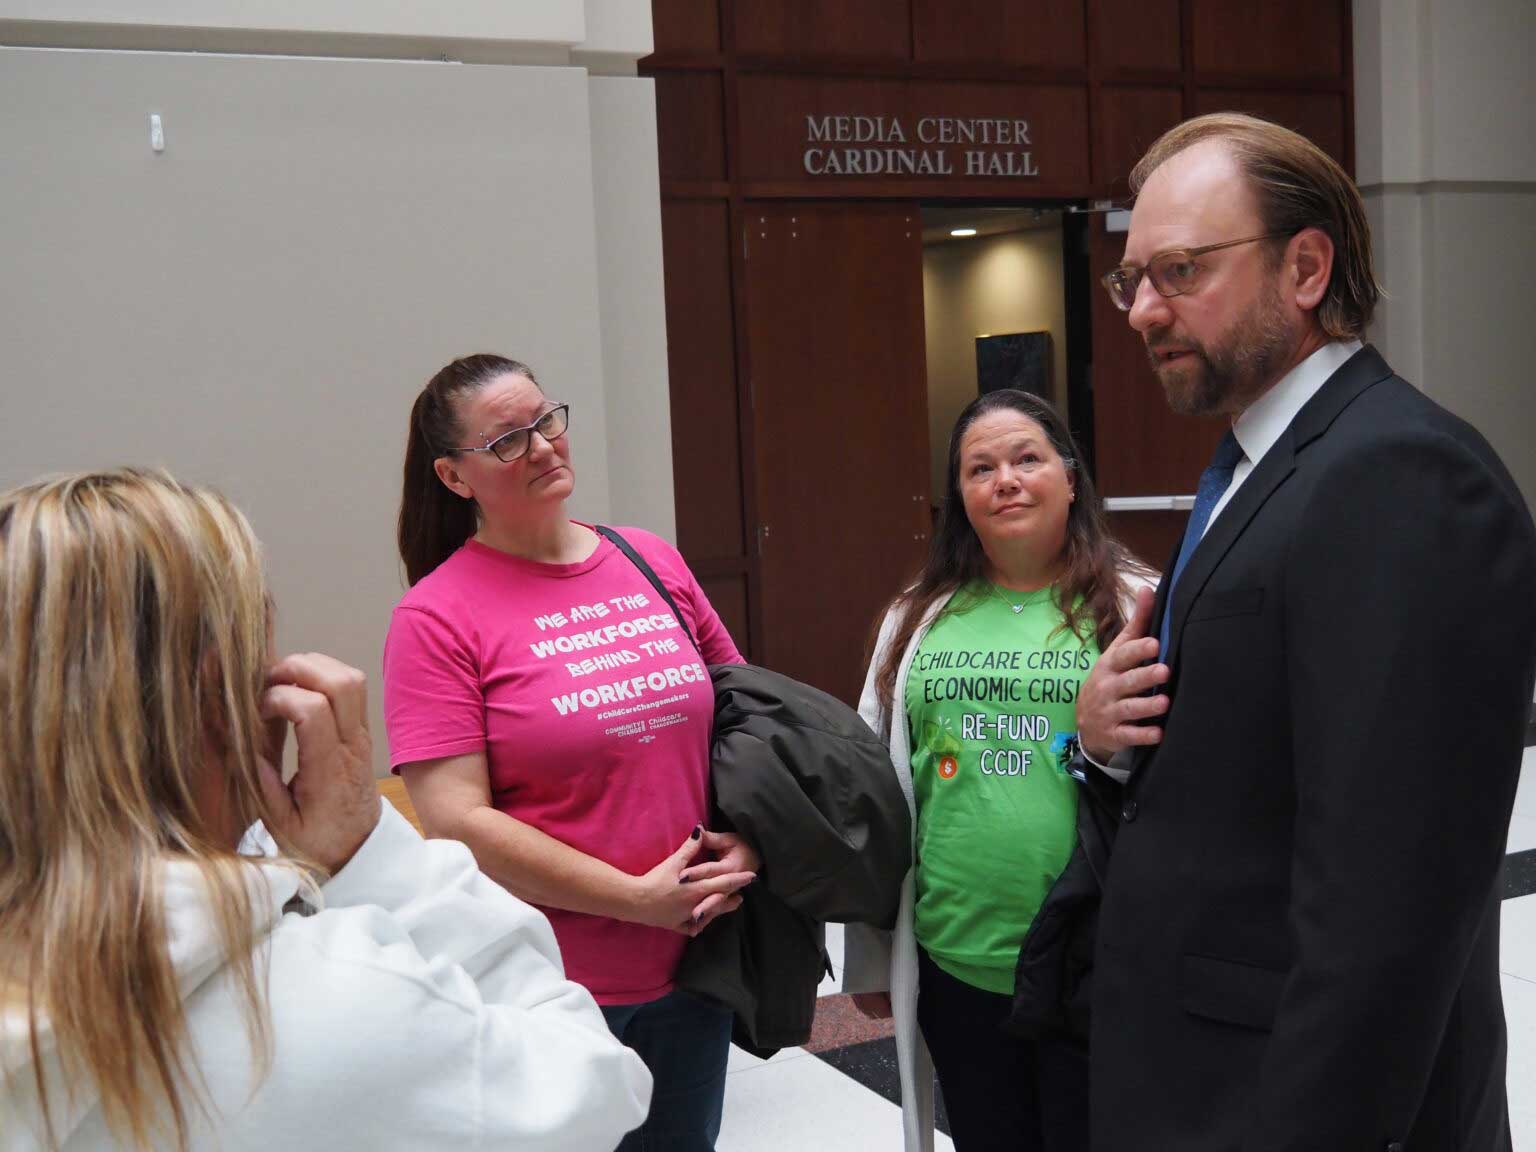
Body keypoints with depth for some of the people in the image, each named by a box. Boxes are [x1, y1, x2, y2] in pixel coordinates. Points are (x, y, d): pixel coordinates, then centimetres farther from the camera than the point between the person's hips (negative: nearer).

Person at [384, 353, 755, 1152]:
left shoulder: (653, 560, 3)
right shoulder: (438, 617, -12)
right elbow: (456, 823, -17)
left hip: (692, 964, 5)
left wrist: (746, 839, -5)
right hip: (551, 994, -5)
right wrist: (638, 898, -17)